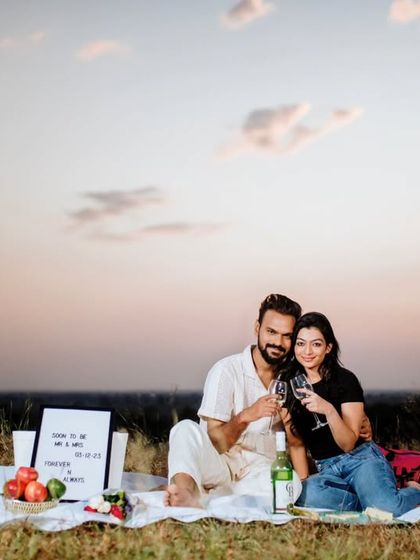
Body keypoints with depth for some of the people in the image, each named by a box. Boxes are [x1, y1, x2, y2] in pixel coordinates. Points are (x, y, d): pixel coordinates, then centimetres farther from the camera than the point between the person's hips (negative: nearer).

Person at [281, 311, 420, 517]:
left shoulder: (345, 380, -8)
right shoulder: (288, 383, 4)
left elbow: (348, 444, -13)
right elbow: (295, 442, 10)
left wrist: (329, 410, -29)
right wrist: (304, 482, 0)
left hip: (360, 459, -3)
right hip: (326, 469, 3)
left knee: (388, 510, -34)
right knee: (308, 495, -35)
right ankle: (371, 496, -8)